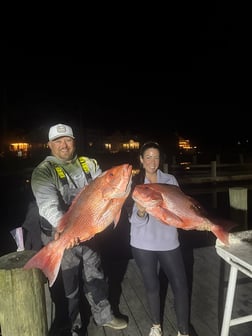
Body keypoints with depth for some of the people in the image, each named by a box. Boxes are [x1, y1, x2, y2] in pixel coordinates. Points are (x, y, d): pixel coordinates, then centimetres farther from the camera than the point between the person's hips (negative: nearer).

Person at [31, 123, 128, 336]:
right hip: (60, 238, -4)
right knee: (69, 286, 15)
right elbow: (47, 204, -28)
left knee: (96, 277, 23)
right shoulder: (44, 171, -14)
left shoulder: (89, 164, 1)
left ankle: (104, 316, 47)